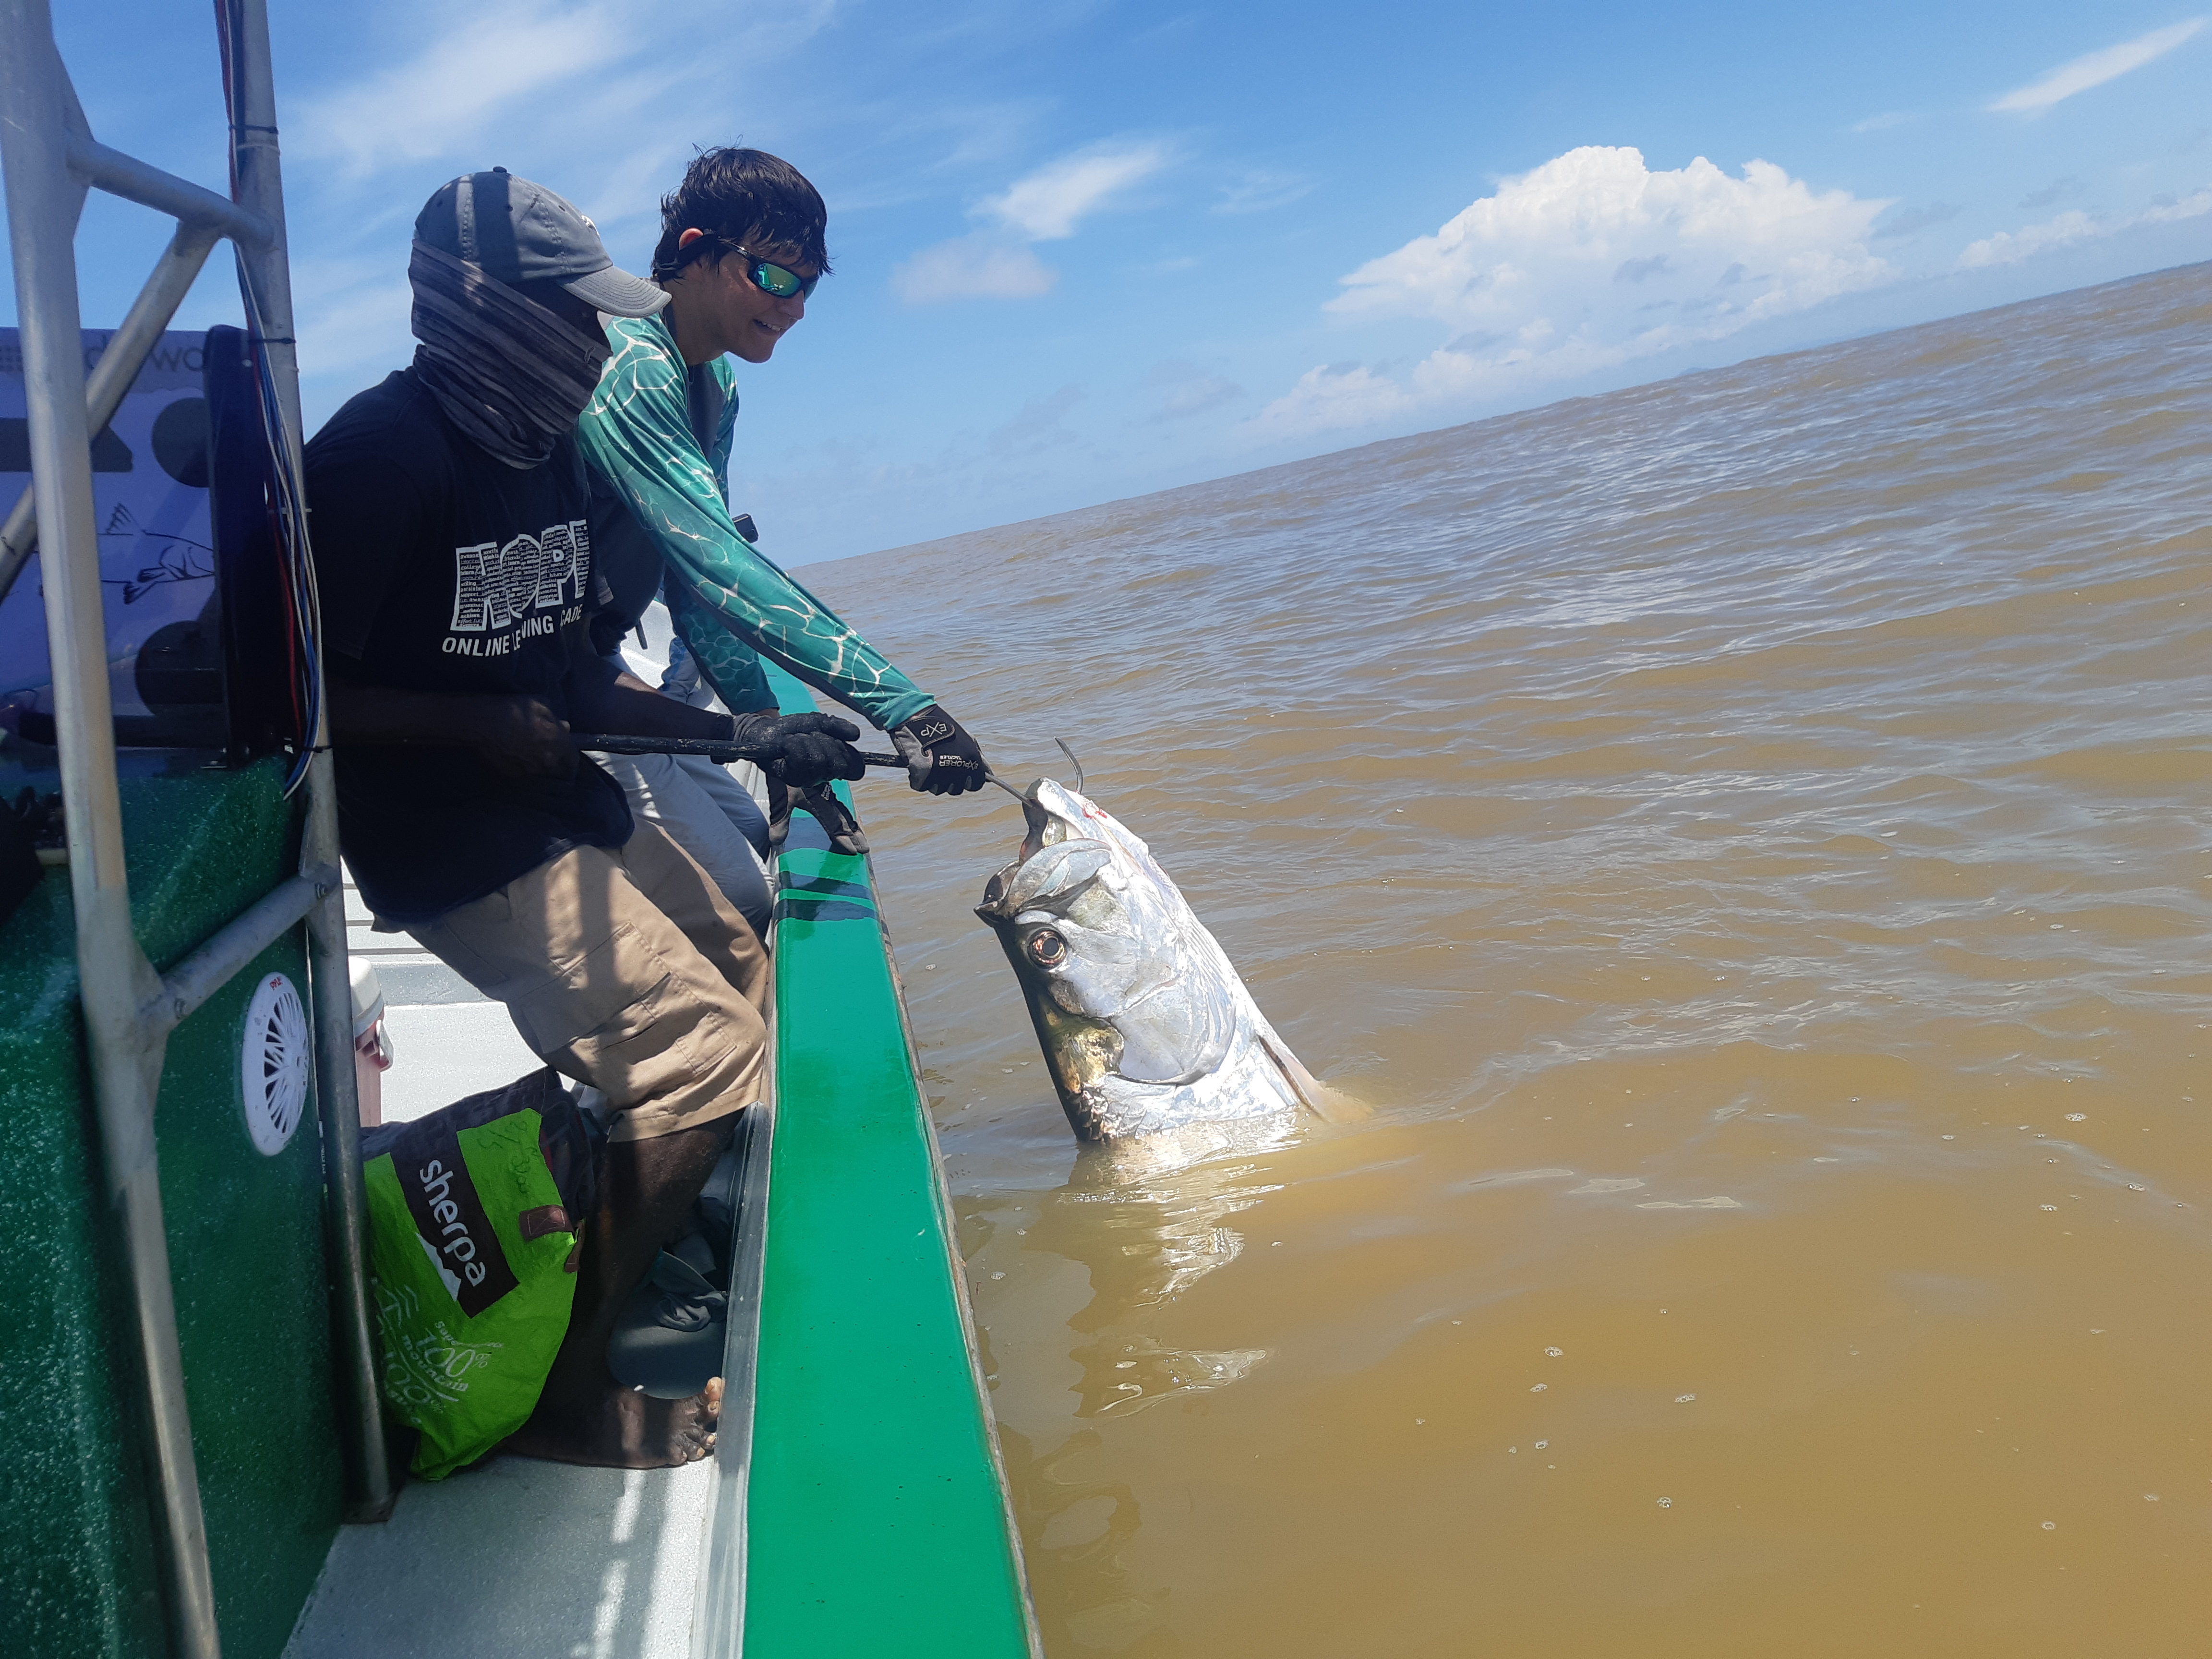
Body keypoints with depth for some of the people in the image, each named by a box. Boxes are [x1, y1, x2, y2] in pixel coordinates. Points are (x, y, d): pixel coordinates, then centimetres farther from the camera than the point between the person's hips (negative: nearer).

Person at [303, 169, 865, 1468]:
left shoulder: (554, 450, 8)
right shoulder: (383, 456, -19)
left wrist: (746, 736, 4)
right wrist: (481, 726, -24)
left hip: (573, 810, 9)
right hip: (461, 852, -9)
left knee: (740, 965, 13)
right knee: (696, 1050, -14)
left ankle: (661, 1253, 25)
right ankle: (555, 1383, 1)